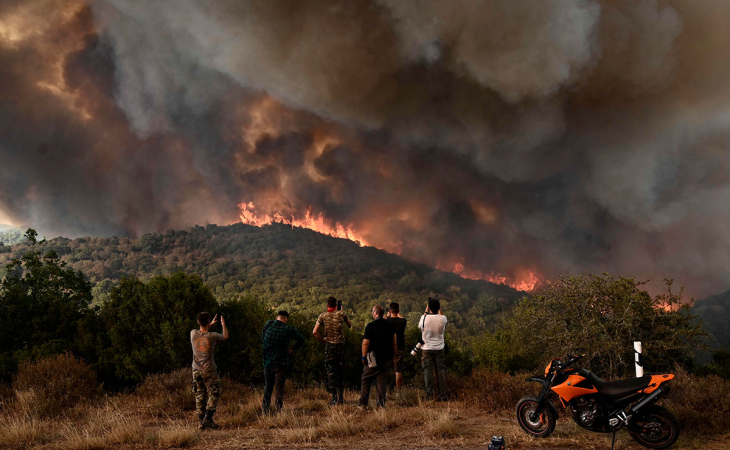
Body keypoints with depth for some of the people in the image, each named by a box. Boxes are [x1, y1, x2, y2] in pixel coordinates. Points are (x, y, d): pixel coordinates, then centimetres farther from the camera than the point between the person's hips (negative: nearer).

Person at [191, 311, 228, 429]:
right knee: (214, 394, 7)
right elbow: (225, 336, 7)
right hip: (209, 370, -4)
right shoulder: (212, 336, -15)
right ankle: (207, 418, -2)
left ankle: (200, 422, 14)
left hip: (196, 370, 4)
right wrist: (223, 325, 25)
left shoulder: (193, 334, -6)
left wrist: (211, 324, 29)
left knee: (200, 395, 11)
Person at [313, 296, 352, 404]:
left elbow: (315, 332, -9)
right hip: (341, 344, 1)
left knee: (331, 371, 3)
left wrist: (322, 341, 5)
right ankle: (341, 397, 14)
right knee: (341, 371, 11)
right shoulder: (341, 313, 1)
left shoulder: (323, 316, -1)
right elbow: (350, 326, 17)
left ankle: (334, 397, -1)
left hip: (329, 345, -1)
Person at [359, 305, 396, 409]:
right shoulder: (390, 325, 6)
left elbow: (365, 343, -11)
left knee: (365, 380, 7)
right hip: (386, 359, 4)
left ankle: (363, 404, 8)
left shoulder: (370, 326, -10)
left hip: (373, 358, -4)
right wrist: (392, 356, 16)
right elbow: (395, 343, 9)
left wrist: (363, 357, -3)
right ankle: (381, 404, 3)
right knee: (382, 380, 8)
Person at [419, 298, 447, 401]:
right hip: (440, 348, 1)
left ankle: (429, 395, 2)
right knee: (441, 371, 7)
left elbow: (420, 325, 11)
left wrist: (426, 311, 11)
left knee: (428, 371, 3)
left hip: (427, 349, -1)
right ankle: (442, 395, 8)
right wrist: (439, 310, 18)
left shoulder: (424, 317, -12)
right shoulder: (443, 318, -9)